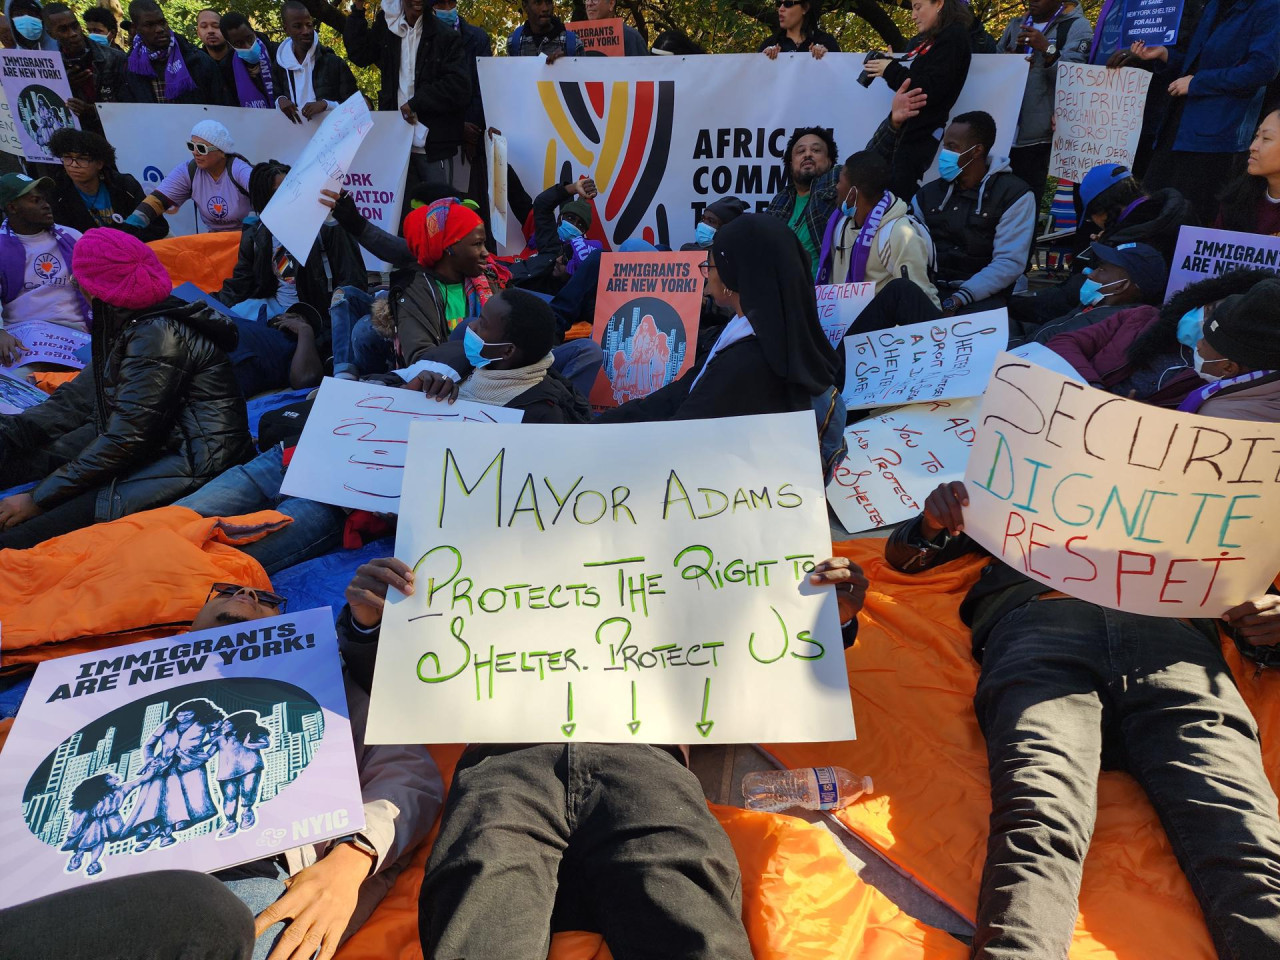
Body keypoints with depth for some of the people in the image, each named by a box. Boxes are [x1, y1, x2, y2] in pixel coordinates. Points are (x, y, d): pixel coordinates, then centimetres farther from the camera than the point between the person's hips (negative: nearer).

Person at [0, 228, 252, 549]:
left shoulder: (157, 335, -18)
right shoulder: (130, 326, 11)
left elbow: (125, 439, -19)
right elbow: (77, 399, 13)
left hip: (194, 464, -10)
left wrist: (38, 499, -13)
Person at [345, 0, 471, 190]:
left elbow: (459, 86, -14)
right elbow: (360, 55, 21)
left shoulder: (445, 35, -4)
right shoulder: (387, 27, 11)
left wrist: (416, 102, -14)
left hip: (434, 143, -4)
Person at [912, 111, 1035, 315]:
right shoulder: (930, 192, 17)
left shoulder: (1014, 195, 1)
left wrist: (957, 300, -21)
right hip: (929, 289, 4)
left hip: (981, 296, -4)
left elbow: (1009, 263, -9)